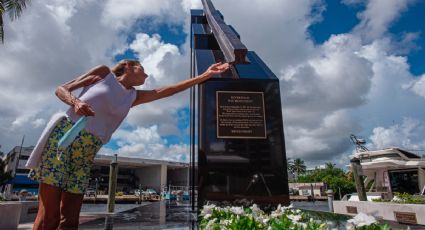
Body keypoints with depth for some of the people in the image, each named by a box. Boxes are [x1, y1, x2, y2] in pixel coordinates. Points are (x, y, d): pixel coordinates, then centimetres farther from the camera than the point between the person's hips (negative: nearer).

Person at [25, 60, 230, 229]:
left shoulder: (133, 97, 16)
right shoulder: (104, 73, 7)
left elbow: (169, 90, 13)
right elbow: (61, 89, 5)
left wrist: (206, 75, 13)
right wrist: (76, 102, -19)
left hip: (87, 154, 4)